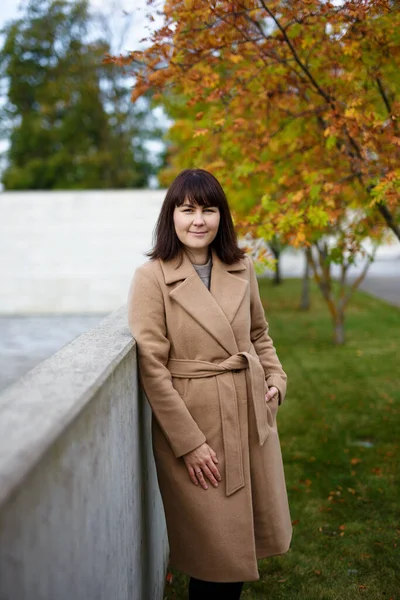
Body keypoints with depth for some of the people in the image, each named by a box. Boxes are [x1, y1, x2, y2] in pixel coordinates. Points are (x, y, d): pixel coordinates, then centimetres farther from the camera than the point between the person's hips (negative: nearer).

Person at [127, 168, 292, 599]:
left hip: (252, 415, 5)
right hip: (191, 420, -5)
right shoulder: (151, 278, -11)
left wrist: (275, 379, 2)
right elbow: (152, 368, -13)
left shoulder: (242, 269, 5)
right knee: (216, 551, 5)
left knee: (256, 532, 16)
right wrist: (189, 442, -15)